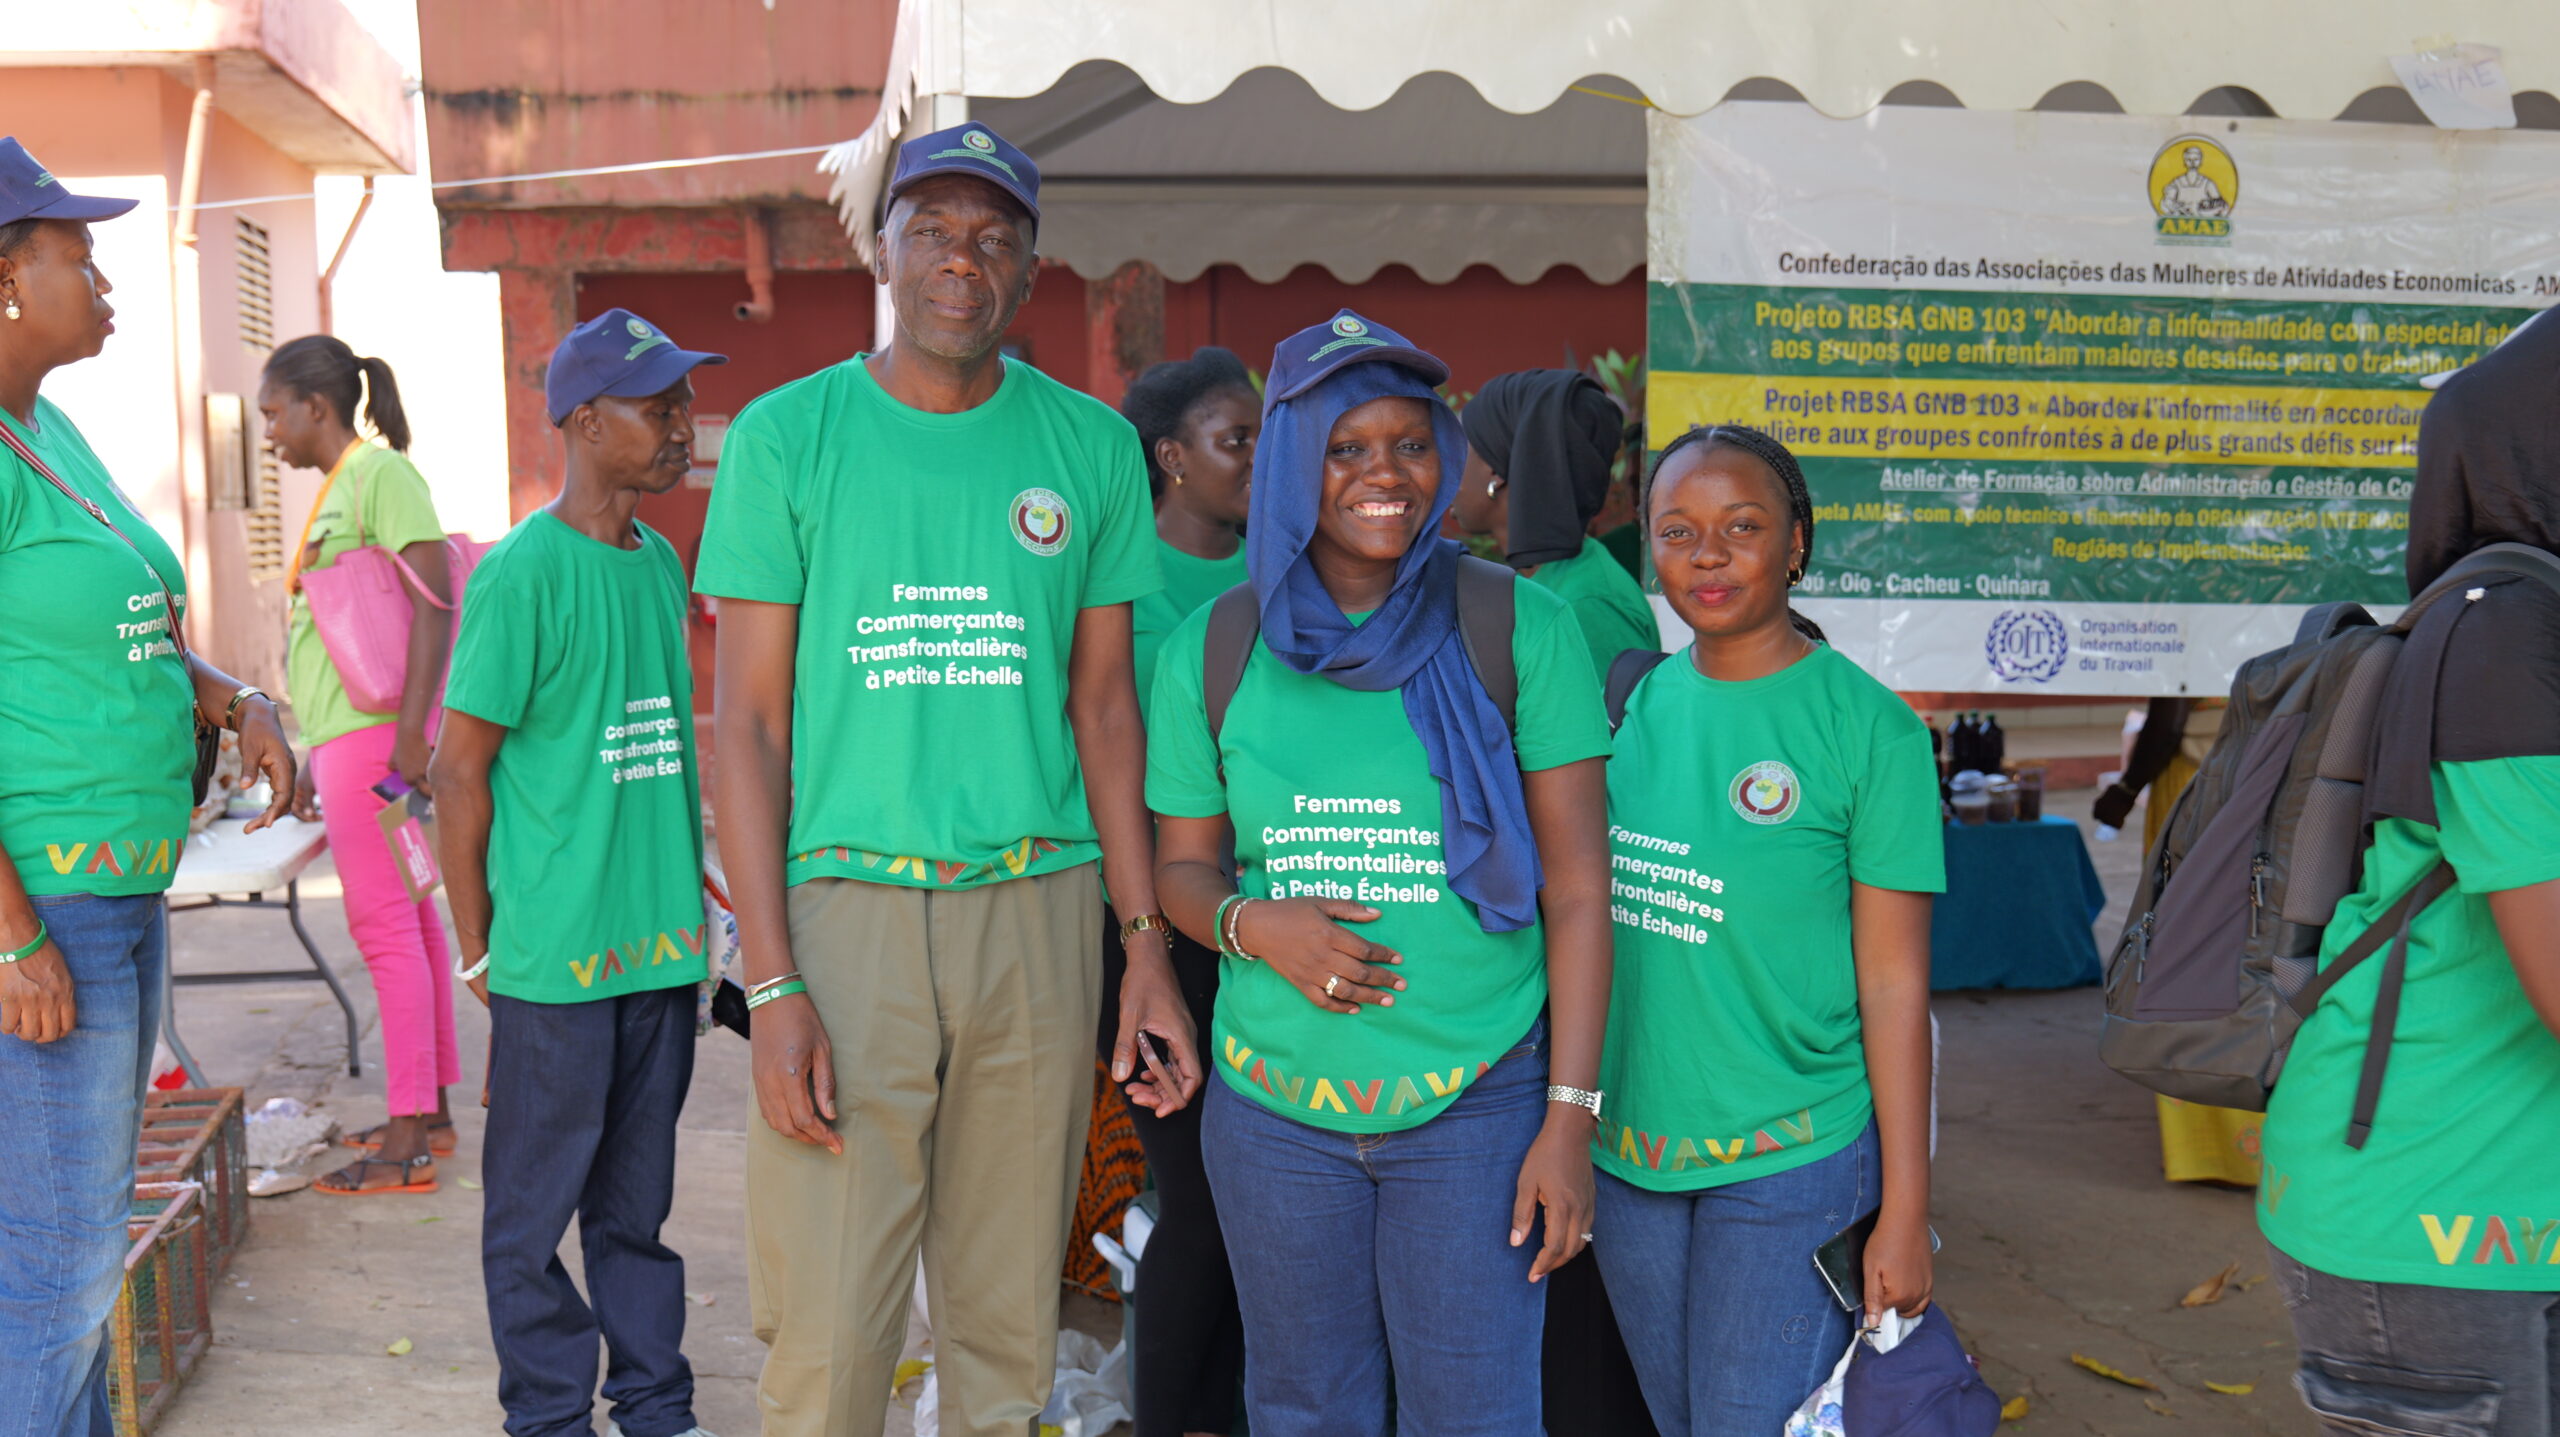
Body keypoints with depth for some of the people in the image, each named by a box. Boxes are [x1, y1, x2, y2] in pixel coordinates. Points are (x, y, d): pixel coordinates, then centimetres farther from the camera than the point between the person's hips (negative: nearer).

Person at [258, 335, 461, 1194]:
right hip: (348, 731, 10)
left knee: (383, 921, -8)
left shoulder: (381, 472, -10)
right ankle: (431, 1111, 19)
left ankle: (409, 1141, -4)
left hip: (376, 728, -10)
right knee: (406, 917, 12)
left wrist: (411, 728, -24)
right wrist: (315, 752, 23)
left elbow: (434, 602, -19)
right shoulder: (337, 488, 19)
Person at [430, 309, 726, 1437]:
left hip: (663, 944, 6)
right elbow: (458, 769, -9)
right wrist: (478, 951, -7)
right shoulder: (522, 571, -11)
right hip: (556, 956, -6)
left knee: (637, 1198, 16)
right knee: (536, 1207, 7)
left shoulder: (661, 562, 10)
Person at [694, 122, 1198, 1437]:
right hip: (844, 900, -2)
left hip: (1037, 905, 2)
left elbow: (1104, 705, 10)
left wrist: (1146, 949, 4)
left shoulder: (1091, 449, 6)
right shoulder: (785, 438, -1)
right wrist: (772, 983, -10)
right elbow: (747, 721, -2)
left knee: (1009, 1319, 11)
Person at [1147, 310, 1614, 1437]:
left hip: (1475, 1104, -2)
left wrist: (1570, 1119, -9)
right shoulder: (1211, 650, 1)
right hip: (1275, 1108, 2)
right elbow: (1181, 867, 11)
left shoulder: (1518, 628, -5)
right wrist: (1255, 926, -12)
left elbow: (1577, 887, -5)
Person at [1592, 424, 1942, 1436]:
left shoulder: (1867, 726, -10)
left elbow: (1895, 984, -10)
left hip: (1790, 1163, -5)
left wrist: (1905, 1211, -10)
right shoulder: (1635, 701, 4)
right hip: (1627, 1154, 5)